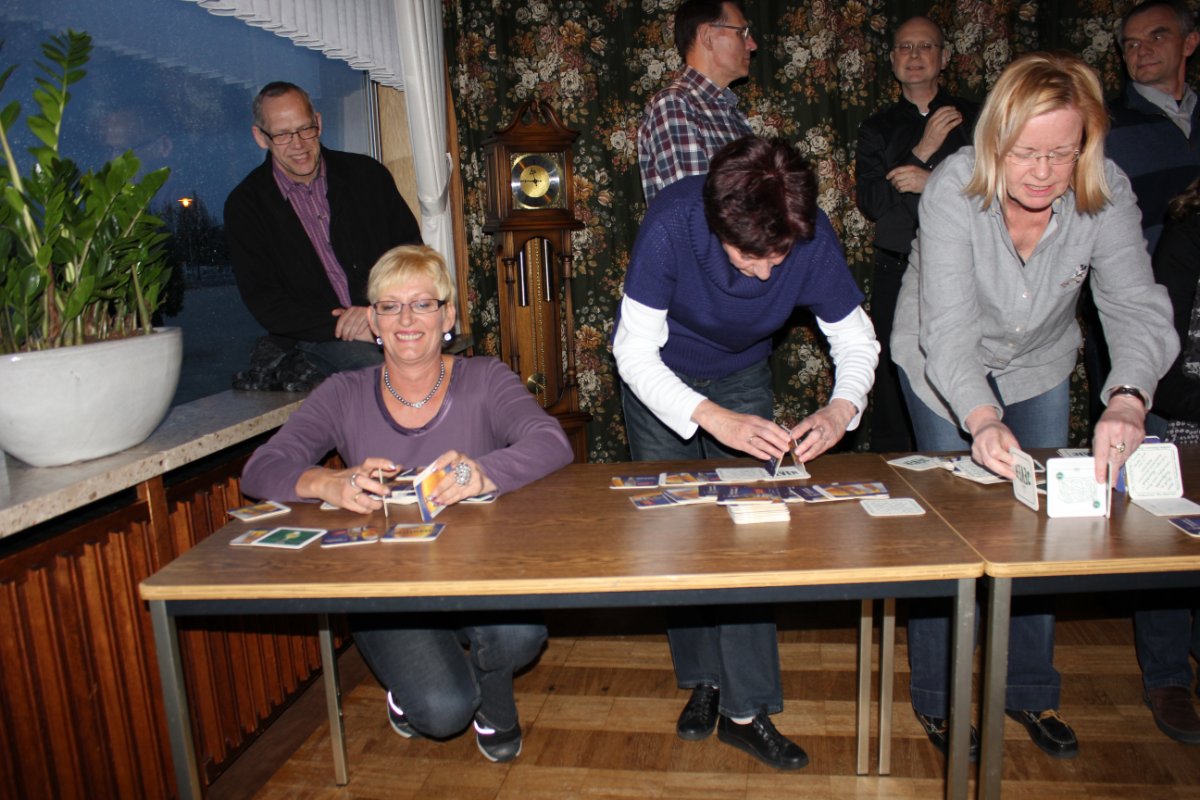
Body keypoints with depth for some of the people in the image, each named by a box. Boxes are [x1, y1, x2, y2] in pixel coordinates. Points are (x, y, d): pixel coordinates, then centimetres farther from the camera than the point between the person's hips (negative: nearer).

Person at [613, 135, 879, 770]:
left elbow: (857, 341, -14)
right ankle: (702, 681, 15)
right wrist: (712, 417, -46)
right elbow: (635, 351, -32)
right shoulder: (671, 224, -35)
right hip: (657, 376, -1)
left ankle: (745, 709, 1)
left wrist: (842, 408, -36)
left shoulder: (812, 237, -27)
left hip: (742, 375, 1)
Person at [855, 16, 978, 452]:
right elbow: (871, 202, 0)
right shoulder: (877, 128, 14)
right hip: (898, 273, 1)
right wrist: (923, 151, -8)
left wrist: (932, 183, -8)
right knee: (894, 382, -1)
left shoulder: (973, 117, 12)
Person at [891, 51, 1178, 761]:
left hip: (1039, 368, 4)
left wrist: (1127, 401, -49)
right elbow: (948, 329, -38)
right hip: (944, 369, -3)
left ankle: (1029, 690, 29)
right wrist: (981, 420, -55)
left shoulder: (1106, 196, -22)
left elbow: (1138, 308, -29)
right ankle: (937, 696, 16)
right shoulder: (955, 189, -31)